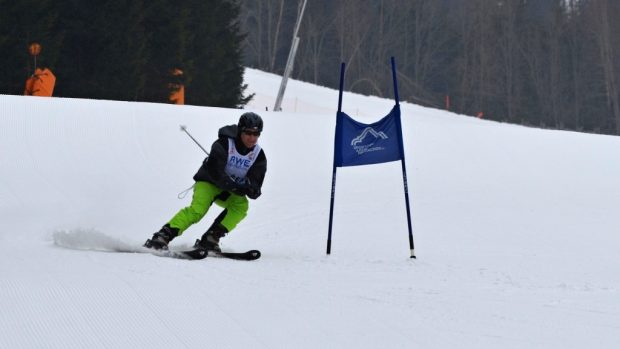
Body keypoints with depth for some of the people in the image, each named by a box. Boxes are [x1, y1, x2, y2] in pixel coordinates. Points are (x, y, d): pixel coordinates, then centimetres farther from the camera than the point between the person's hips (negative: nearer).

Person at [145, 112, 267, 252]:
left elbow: (255, 182, -11)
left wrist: (252, 190, -36)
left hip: (230, 191, 4)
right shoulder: (223, 144, -20)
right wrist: (235, 187, -38)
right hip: (208, 182, -4)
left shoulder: (259, 156, -7)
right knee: (197, 210, -30)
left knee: (242, 205, -27)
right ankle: (162, 237, -32)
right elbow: (215, 172, -27)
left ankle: (210, 239, -25)